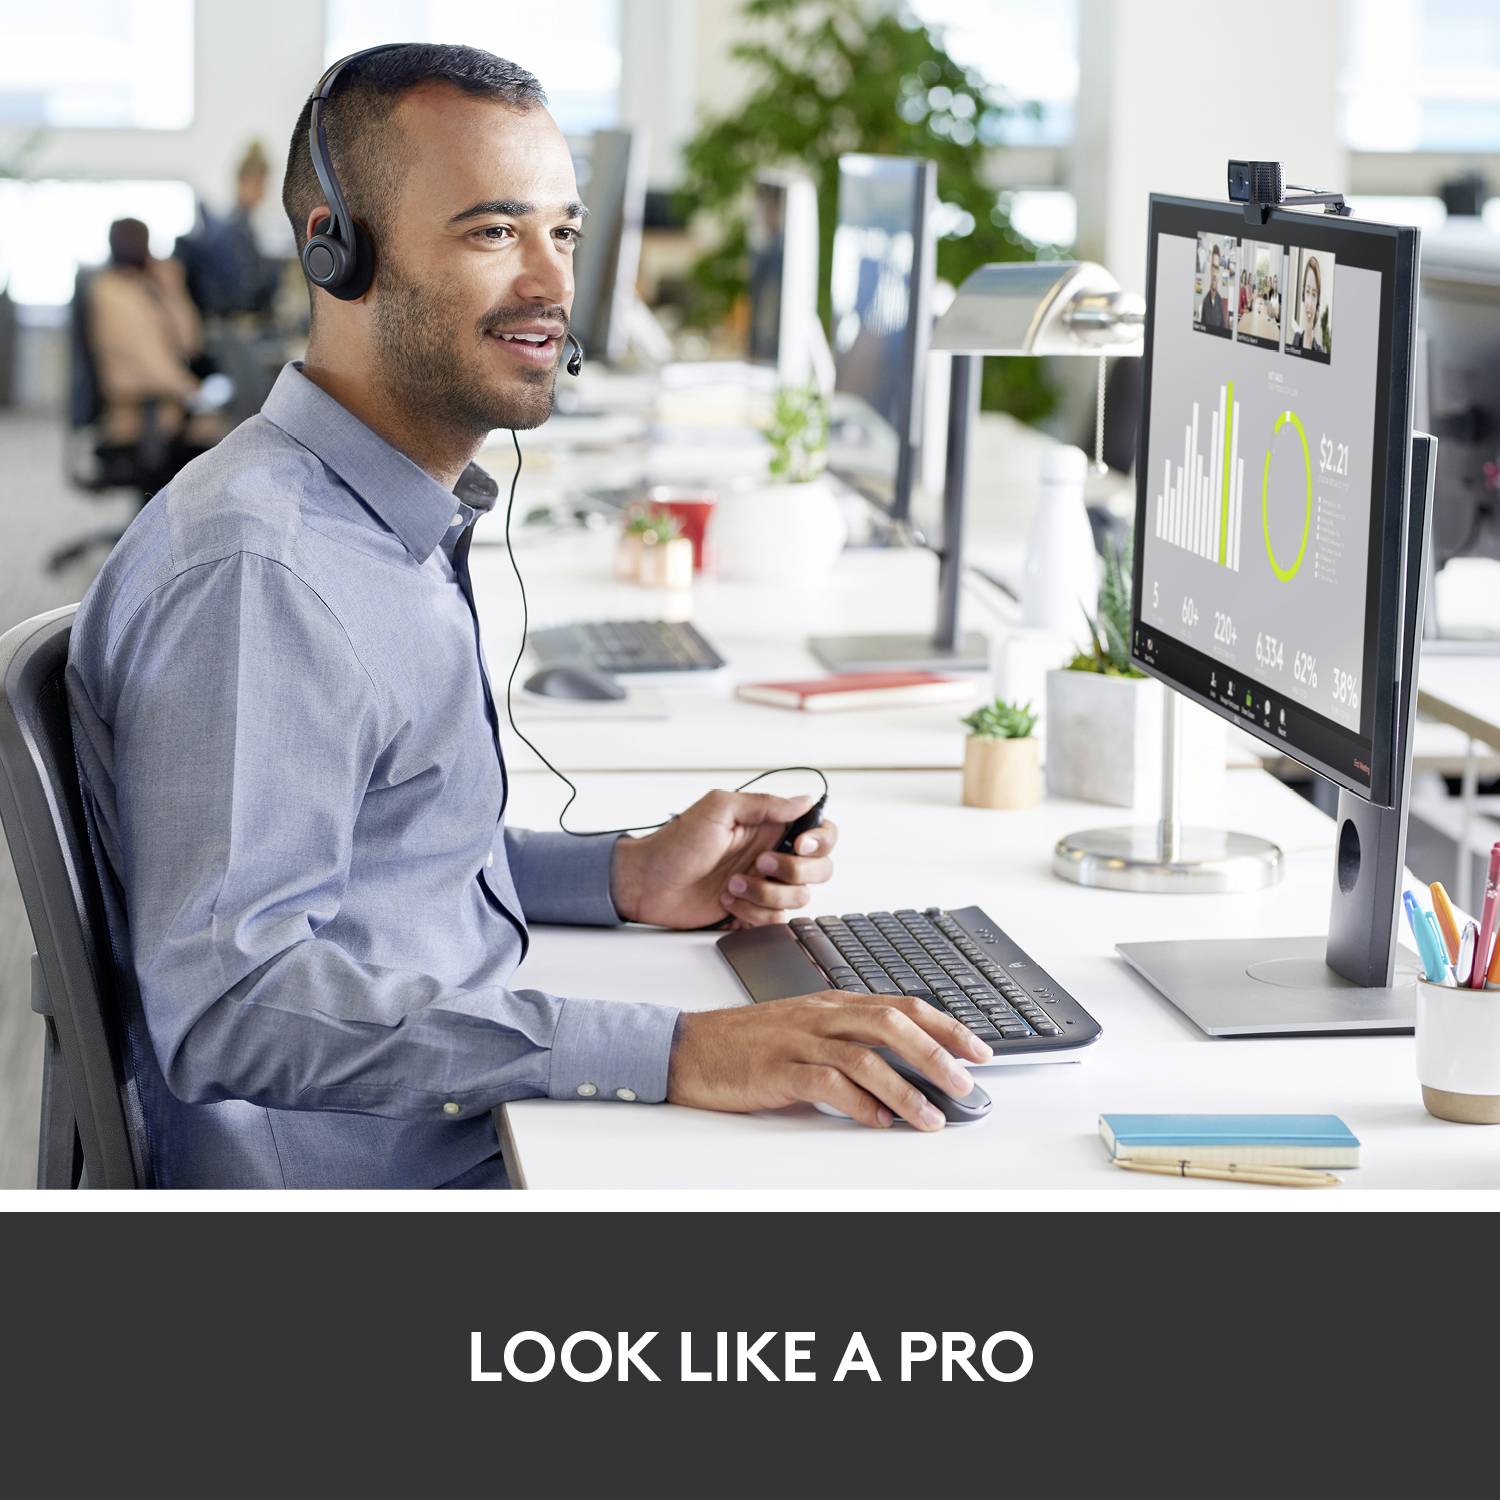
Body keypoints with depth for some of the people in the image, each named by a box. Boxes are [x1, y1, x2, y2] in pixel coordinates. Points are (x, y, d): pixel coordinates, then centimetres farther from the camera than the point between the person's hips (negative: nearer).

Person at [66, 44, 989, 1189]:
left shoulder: (404, 521, 13)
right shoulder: (252, 570, -19)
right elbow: (229, 1005, -28)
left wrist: (626, 878, 6)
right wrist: (675, 1053, -32)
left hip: (494, 1130, 9)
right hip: (375, 1184, -9)